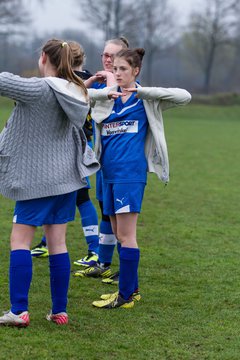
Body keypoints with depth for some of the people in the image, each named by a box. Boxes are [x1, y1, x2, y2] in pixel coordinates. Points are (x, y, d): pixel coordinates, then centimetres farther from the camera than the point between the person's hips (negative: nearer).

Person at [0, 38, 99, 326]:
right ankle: (59, 311, 12)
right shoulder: (76, 92, 6)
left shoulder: (39, 89, -17)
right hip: (67, 176, 7)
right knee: (57, 243, 10)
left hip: (37, 178, -7)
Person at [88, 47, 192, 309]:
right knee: (118, 234, 11)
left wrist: (142, 91, -17)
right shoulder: (106, 96, 12)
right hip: (109, 172, 6)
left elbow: (184, 96, -11)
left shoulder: (145, 99, 0)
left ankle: (125, 296, -2)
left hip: (131, 172, -6)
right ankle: (131, 289, 21)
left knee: (125, 235, -7)